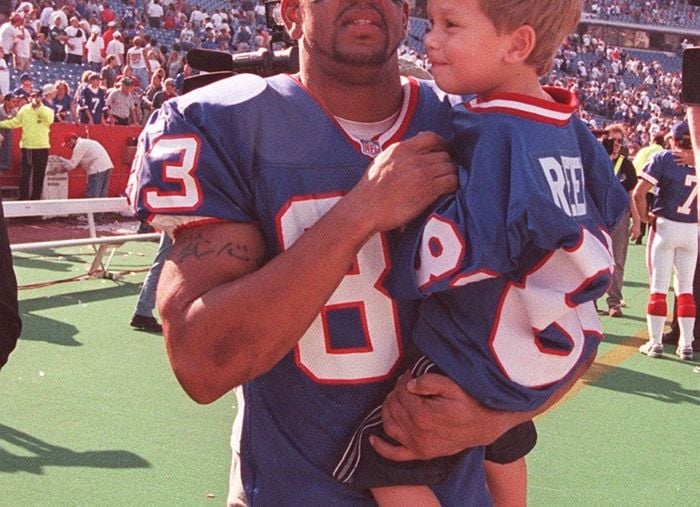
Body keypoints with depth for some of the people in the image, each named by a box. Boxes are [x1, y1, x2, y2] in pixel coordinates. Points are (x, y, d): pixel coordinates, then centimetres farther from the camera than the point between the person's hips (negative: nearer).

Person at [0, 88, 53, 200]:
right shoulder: (24, 110, 7)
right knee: (25, 174, -1)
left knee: (39, 174, 5)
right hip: (27, 146, 1)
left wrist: (39, 107, -21)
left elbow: (49, 120, -22)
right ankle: (23, 198, 3)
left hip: (42, 147, -1)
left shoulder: (47, 110, 0)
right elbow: (15, 122, 15)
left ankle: (35, 198, 14)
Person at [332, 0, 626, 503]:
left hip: (490, 358, -9)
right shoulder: (570, 127, 2)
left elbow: (462, 252, -29)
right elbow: (608, 209, 15)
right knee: (502, 445, 32)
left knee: (377, 461, -7)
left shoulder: (496, 133, -25)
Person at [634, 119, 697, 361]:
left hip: (665, 226, -3)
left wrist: (645, 216, -2)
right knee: (686, 288, 12)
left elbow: (639, 193, -16)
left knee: (658, 287, 4)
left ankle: (655, 342, 6)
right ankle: (686, 344, 15)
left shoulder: (663, 158, -7)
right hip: (693, 230, 3)